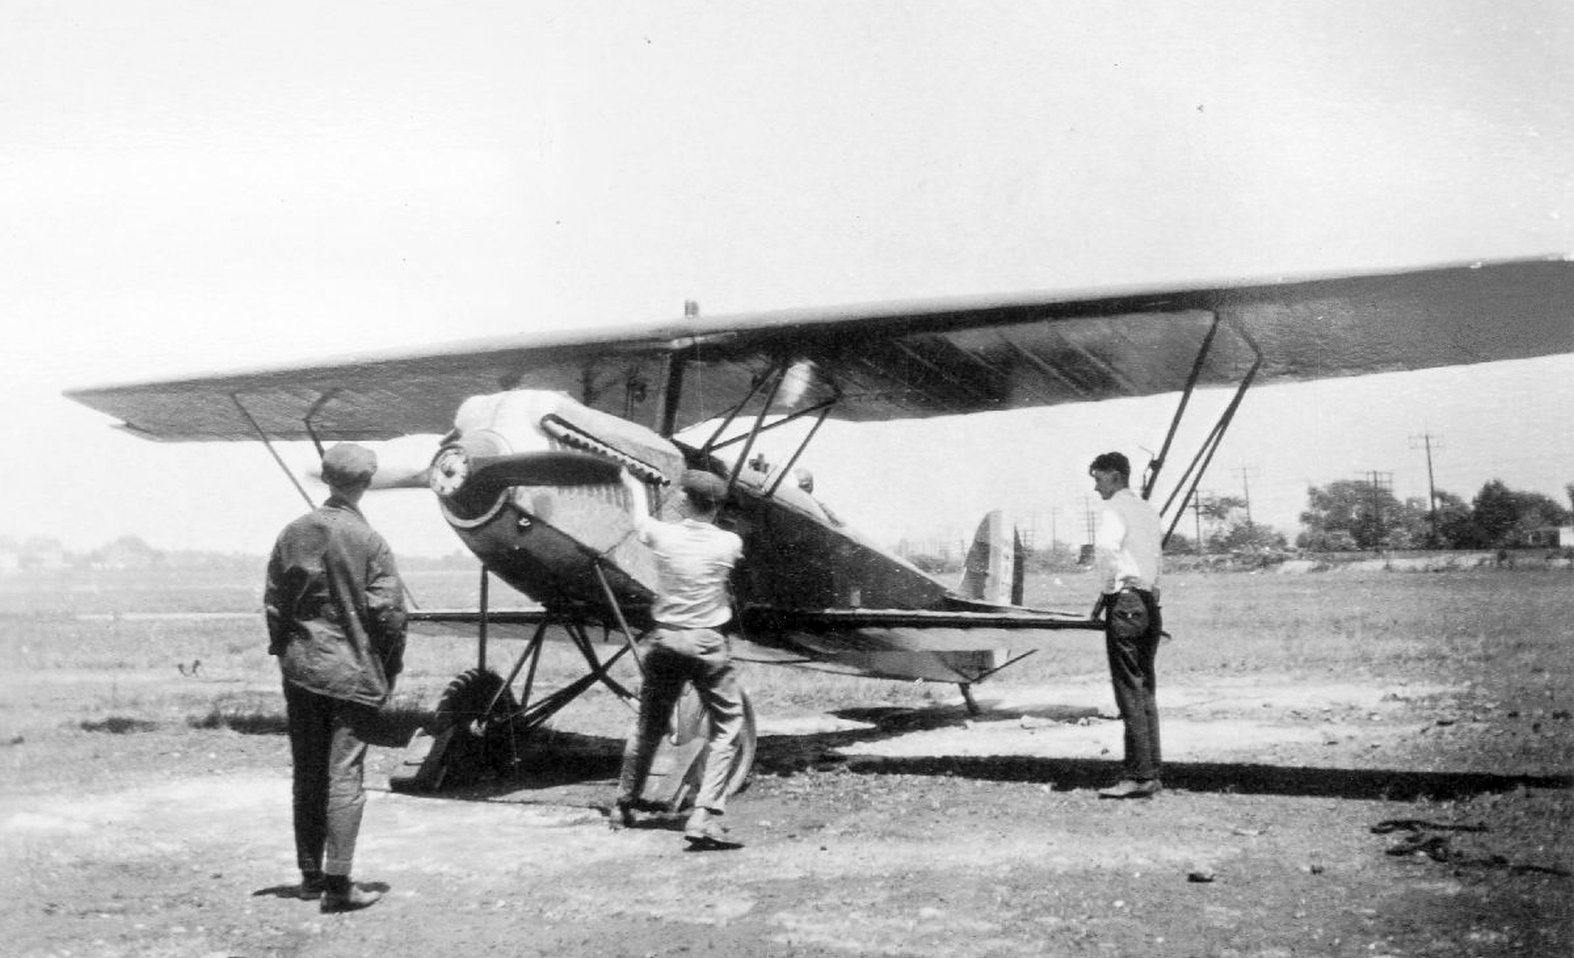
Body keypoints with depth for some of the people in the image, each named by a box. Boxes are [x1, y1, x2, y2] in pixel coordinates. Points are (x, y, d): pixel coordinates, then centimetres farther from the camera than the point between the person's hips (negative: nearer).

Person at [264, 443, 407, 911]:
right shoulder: (369, 541, -11)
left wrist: (285, 653, 17)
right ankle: (338, 882, -2)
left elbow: (273, 603, 7)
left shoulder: (293, 533, 3)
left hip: (301, 668, 5)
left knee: (307, 773, 14)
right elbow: (388, 611, -11)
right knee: (344, 776, -1)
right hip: (352, 670, -5)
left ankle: (310, 873, 23)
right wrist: (390, 669, 1)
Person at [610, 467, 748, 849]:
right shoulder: (729, 544, -8)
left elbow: (640, 519, 19)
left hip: (666, 641, 3)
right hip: (708, 645, -3)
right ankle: (705, 817, -9)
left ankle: (623, 807, 32)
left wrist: (634, 484, 39)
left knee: (649, 725, 18)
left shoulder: (664, 535, -4)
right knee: (726, 728, 4)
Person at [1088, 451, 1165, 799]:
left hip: (1125, 602, -8)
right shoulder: (1149, 511, 19)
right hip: (1151, 604, 8)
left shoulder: (1115, 508, -7)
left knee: (1130, 692, -7)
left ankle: (1139, 777, -8)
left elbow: (1106, 549, -23)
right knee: (1145, 692, 11)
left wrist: (1106, 591, -12)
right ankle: (1151, 773, 12)